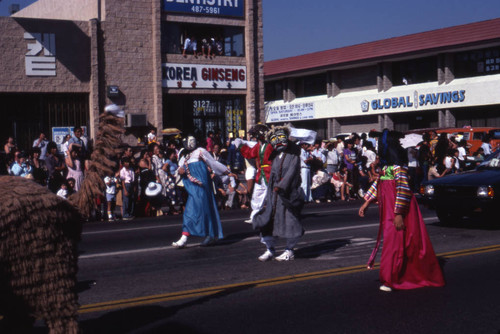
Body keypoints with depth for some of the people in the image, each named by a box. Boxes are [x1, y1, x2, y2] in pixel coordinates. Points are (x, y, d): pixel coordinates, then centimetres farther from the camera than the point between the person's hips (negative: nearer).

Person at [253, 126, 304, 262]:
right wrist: (267, 199, 12)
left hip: (289, 194, -6)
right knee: (267, 220, 1)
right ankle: (270, 250, 13)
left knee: (290, 222, -1)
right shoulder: (276, 158, 14)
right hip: (275, 196, 6)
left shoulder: (293, 156, -3)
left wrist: (281, 186, -24)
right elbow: (272, 177, 15)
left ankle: (289, 251, 13)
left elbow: (291, 173, -14)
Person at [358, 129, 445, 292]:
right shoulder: (387, 164, 12)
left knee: (394, 242, -4)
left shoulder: (398, 165, -16)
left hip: (397, 211, -9)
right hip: (388, 210, 9)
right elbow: (378, 183, 20)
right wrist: (366, 203, 19)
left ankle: (390, 280, 2)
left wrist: (398, 214, -24)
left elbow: (404, 188, -22)